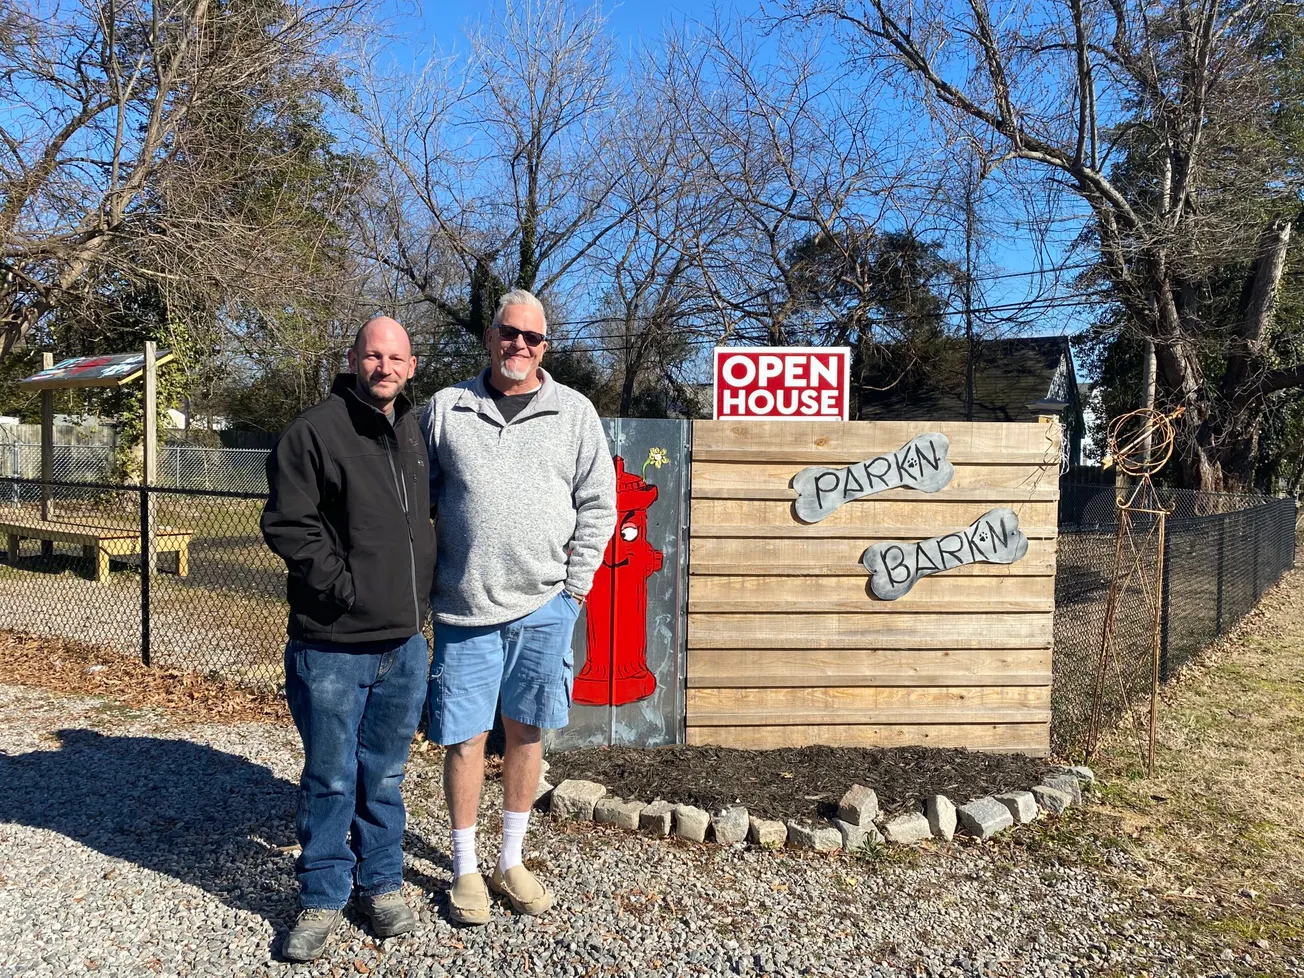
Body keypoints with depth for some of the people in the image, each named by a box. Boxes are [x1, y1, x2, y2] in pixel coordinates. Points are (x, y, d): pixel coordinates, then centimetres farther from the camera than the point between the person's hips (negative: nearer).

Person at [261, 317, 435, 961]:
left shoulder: (416, 435, 10)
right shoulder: (315, 431, -9)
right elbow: (287, 524, -12)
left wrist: (421, 588, 10)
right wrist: (342, 584, -15)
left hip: (404, 642, 5)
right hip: (332, 644, -5)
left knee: (384, 775, 17)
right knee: (330, 779, 8)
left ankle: (380, 884, 33)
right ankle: (322, 900, 25)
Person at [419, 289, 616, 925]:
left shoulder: (574, 413, 5)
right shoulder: (445, 409, 5)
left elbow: (598, 504, 5)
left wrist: (575, 587, -1)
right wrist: (420, 586, 3)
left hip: (543, 607, 1)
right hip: (463, 608, 0)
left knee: (525, 733, 11)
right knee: (465, 737, 5)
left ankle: (511, 861, 29)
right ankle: (465, 869, 24)